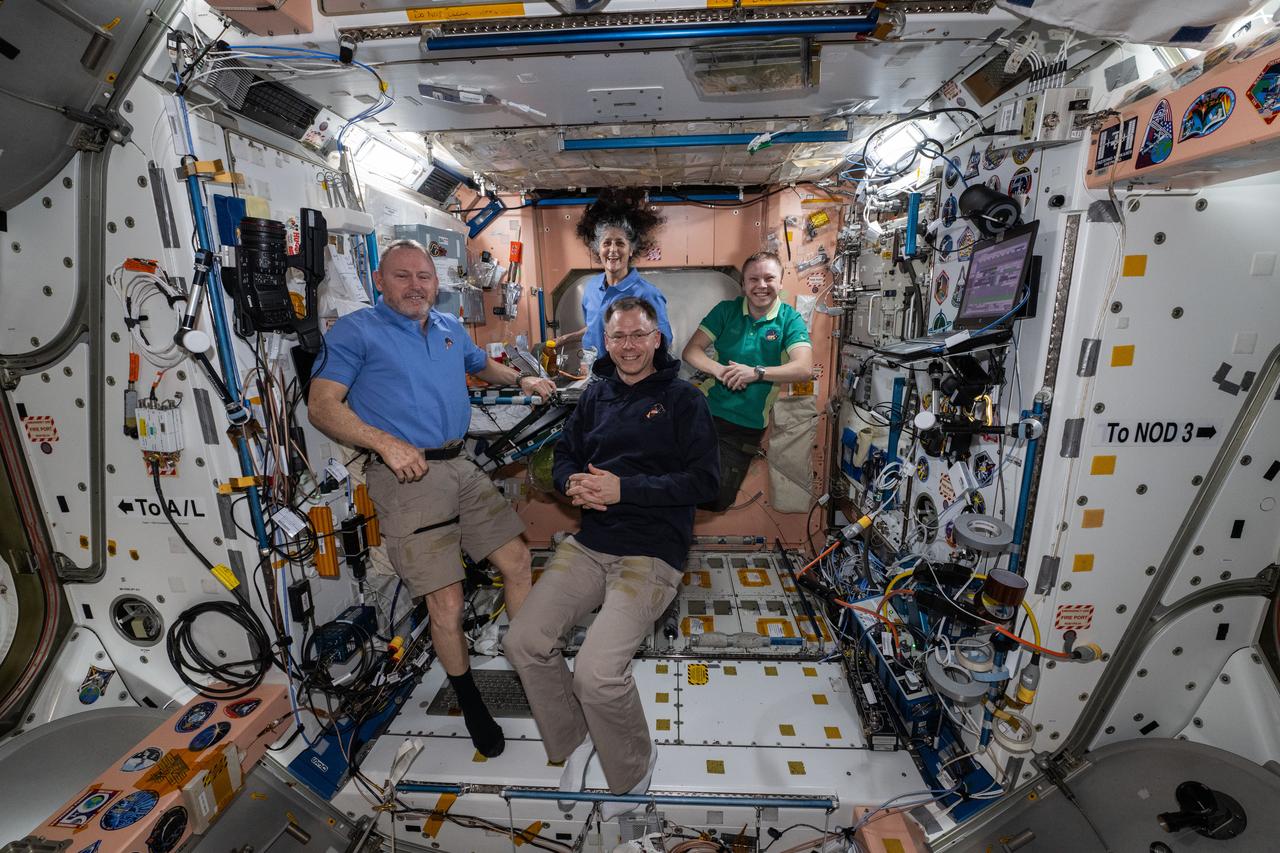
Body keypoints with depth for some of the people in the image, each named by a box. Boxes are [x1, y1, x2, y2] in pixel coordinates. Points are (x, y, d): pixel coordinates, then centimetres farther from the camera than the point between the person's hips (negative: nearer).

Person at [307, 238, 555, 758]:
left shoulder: (450, 328, 17)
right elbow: (322, 407, -8)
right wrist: (386, 442, -22)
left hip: (461, 468, 6)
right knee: (446, 601, -3)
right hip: (405, 478, -6)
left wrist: (521, 380, 16)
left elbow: (482, 365, 36)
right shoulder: (355, 331, 0)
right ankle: (469, 703, 23)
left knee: (518, 561, 7)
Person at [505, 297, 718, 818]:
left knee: (596, 672, -19)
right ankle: (575, 742, 22)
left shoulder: (683, 399, -2)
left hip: (652, 554, -5)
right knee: (523, 642, -6)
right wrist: (573, 484, -7)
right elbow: (564, 456, 18)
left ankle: (633, 770, 15)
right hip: (589, 545, 6)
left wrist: (624, 489, -18)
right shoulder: (596, 395, 13)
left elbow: (704, 481, -11)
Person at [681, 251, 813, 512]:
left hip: (746, 425, -1)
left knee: (718, 500, 5)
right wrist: (719, 370, -20)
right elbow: (691, 350, -2)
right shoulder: (726, 311, 4)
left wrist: (756, 372, -25)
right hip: (709, 412, 1)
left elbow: (804, 369, -14)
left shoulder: (790, 320, -1)